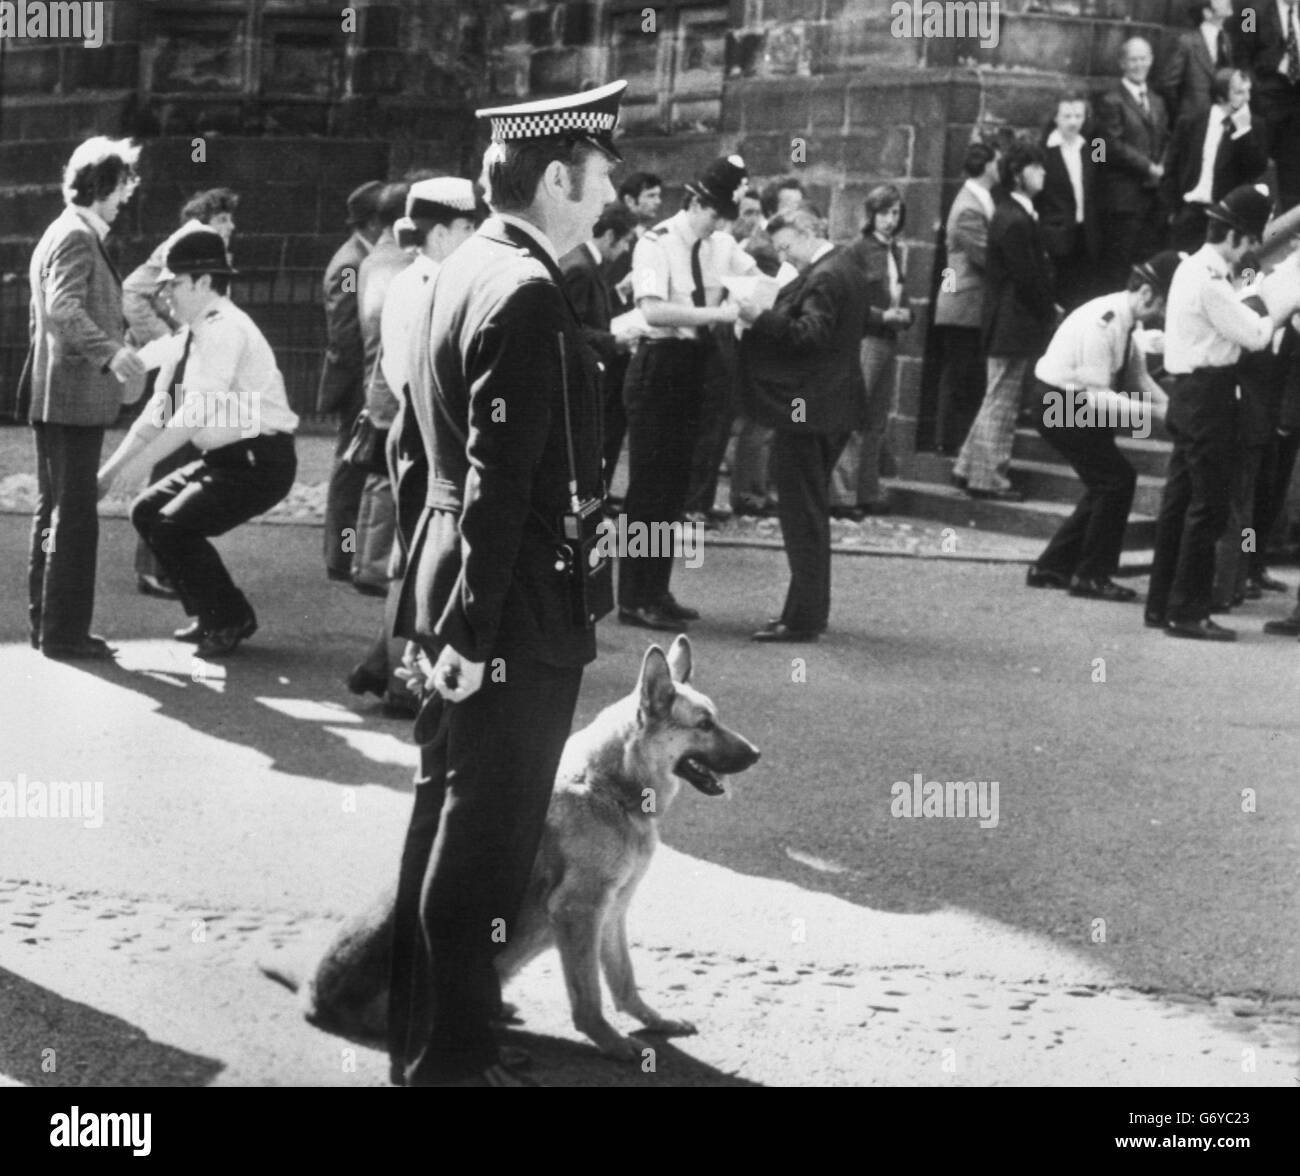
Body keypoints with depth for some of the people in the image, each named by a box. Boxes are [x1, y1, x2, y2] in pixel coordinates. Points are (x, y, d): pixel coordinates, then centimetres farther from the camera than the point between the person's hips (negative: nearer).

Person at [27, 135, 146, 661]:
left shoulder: (66, 235, 19)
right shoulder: (76, 238, -14)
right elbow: (62, 310, -30)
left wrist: (117, 346, 34)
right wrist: (111, 352, -41)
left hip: (56, 399, 11)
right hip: (73, 399, -11)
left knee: (55, 512, 14)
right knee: (74, 516, -7)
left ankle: (47, 621, 21)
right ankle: (63, 631, -4)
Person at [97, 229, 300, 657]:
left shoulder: (224, 329, -20)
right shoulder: (187, 338, 8)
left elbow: (195, 415, -27)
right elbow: (158, 412, 9)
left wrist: (126, 467, -25)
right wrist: (109, 469, 0)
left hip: (260, 461, -9)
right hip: (224, 458, 9)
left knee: (173, 525, -19)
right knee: (146, 511, 9)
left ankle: (232, 621, 1)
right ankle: (210, 615, 18)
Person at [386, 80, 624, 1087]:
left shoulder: (467, 267, 10)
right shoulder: (526, 297, -21)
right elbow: (500, 482, -24)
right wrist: (473, 629, -23)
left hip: (455, 579, 10)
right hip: (513, 604, -10)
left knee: (447, 815, 19)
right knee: (486, 841, 0)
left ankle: (421, 1025, 32)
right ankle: (452, 1060, 10)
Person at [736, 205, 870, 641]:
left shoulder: (823, 278, -19)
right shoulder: (847, 268, 13)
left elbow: (811, 333, -28)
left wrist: (762, 318, -27)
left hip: (804, 409, -11)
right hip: (832, 408, 11)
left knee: (802, 515, -5)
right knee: (812, 512, 17)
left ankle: (803, 618, 0)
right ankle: (811, 612, 24)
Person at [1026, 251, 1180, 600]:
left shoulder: (1127, 320, 2)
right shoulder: (1103, 323, -27)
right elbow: (1094, 396, -27)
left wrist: (1167, 404, -4)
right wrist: (1150, 410, -28)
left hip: (1078, 409, 9)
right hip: (1061, 406, -9)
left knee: (1107, 483, 11)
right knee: (1117, 479, -11)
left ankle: (1051, 568, 19)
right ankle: (1091, 576, 0)